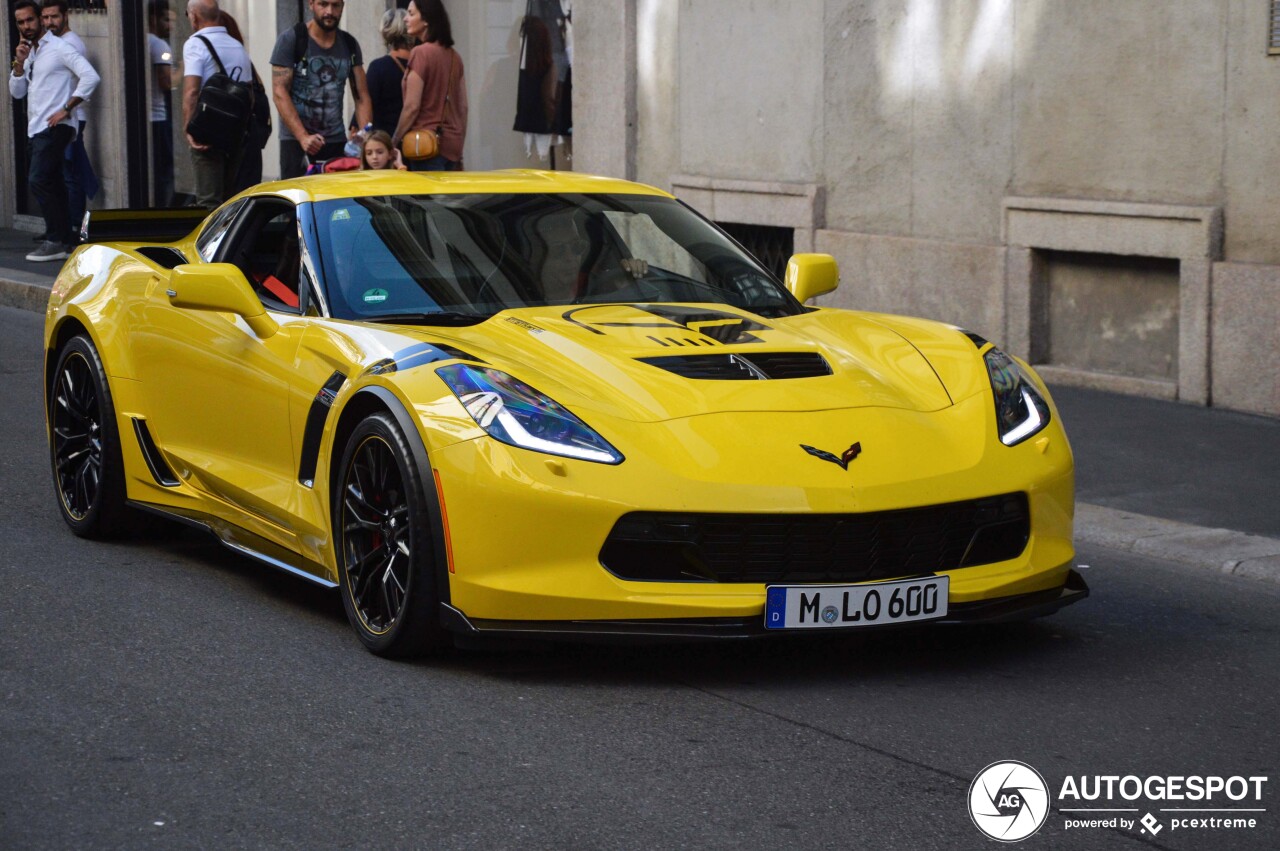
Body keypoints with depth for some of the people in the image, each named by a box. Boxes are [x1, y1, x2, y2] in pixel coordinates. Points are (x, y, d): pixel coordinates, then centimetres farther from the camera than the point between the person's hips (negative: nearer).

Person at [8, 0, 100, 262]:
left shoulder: (58, 48, -8)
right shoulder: (29, 52, 17)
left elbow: (91, 76, -18)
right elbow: (17, 92, 15)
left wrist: (66, 109, -17)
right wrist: (19, 63, -1)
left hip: (54, 128, -9)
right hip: (37, 129, 9)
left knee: (38, 181, -16)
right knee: (52, 184, 10)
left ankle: (55, 242, -13)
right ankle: (61, 238, 15)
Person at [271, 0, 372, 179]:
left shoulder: (350, 44, 9)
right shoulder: (290, 40, -3)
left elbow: (362, 96, 9)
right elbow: (279, 93, -9)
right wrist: (303, 137, -20)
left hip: (337, 141, 3)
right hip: (295, 140, -3)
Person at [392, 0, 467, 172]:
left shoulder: (421, 53, -10)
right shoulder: (454, 56, 9)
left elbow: (412, 106, -13)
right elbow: (463, 107, 12)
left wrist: (393, 143, -4)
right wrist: (458, 149, 19)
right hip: (452, 143, 7)